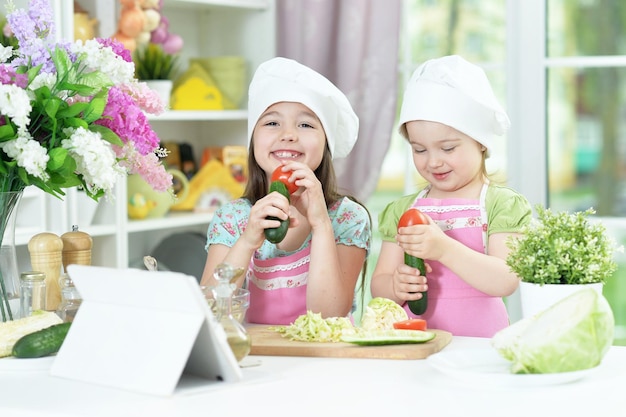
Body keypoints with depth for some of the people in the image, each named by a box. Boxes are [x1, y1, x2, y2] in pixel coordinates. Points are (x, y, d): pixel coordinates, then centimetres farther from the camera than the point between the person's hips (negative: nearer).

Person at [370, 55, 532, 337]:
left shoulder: (503, 205, 0)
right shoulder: (401, 211, 12)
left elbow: (506, 282, -13)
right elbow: (378, 285, 9)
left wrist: (444, 249, -22)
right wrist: (396, 288, -13)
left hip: (479, 345, -5)